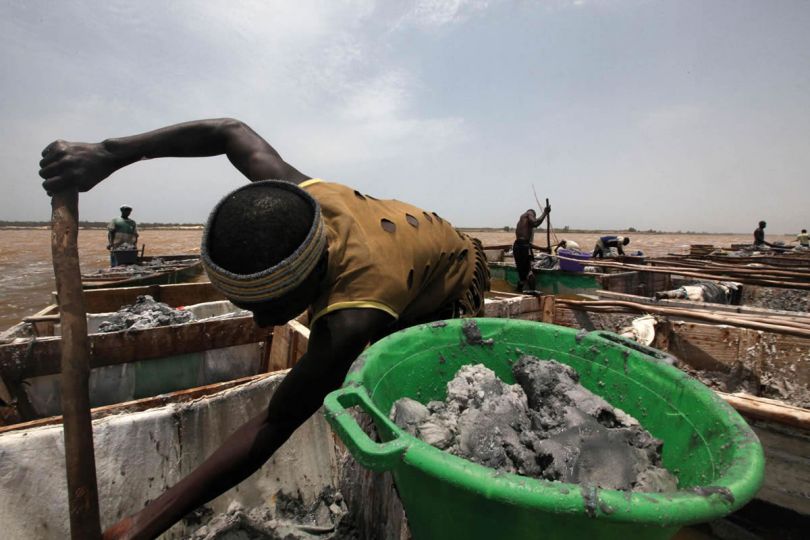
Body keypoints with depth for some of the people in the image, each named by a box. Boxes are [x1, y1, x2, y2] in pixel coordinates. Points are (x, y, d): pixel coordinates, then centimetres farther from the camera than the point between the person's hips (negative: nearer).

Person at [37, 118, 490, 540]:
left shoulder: (354, 318, -49)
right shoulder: (298, 195, -32)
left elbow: (272, 428, -43)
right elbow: (230, 131, -15)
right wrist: (105, 155, -20)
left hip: (452, 285, -5)